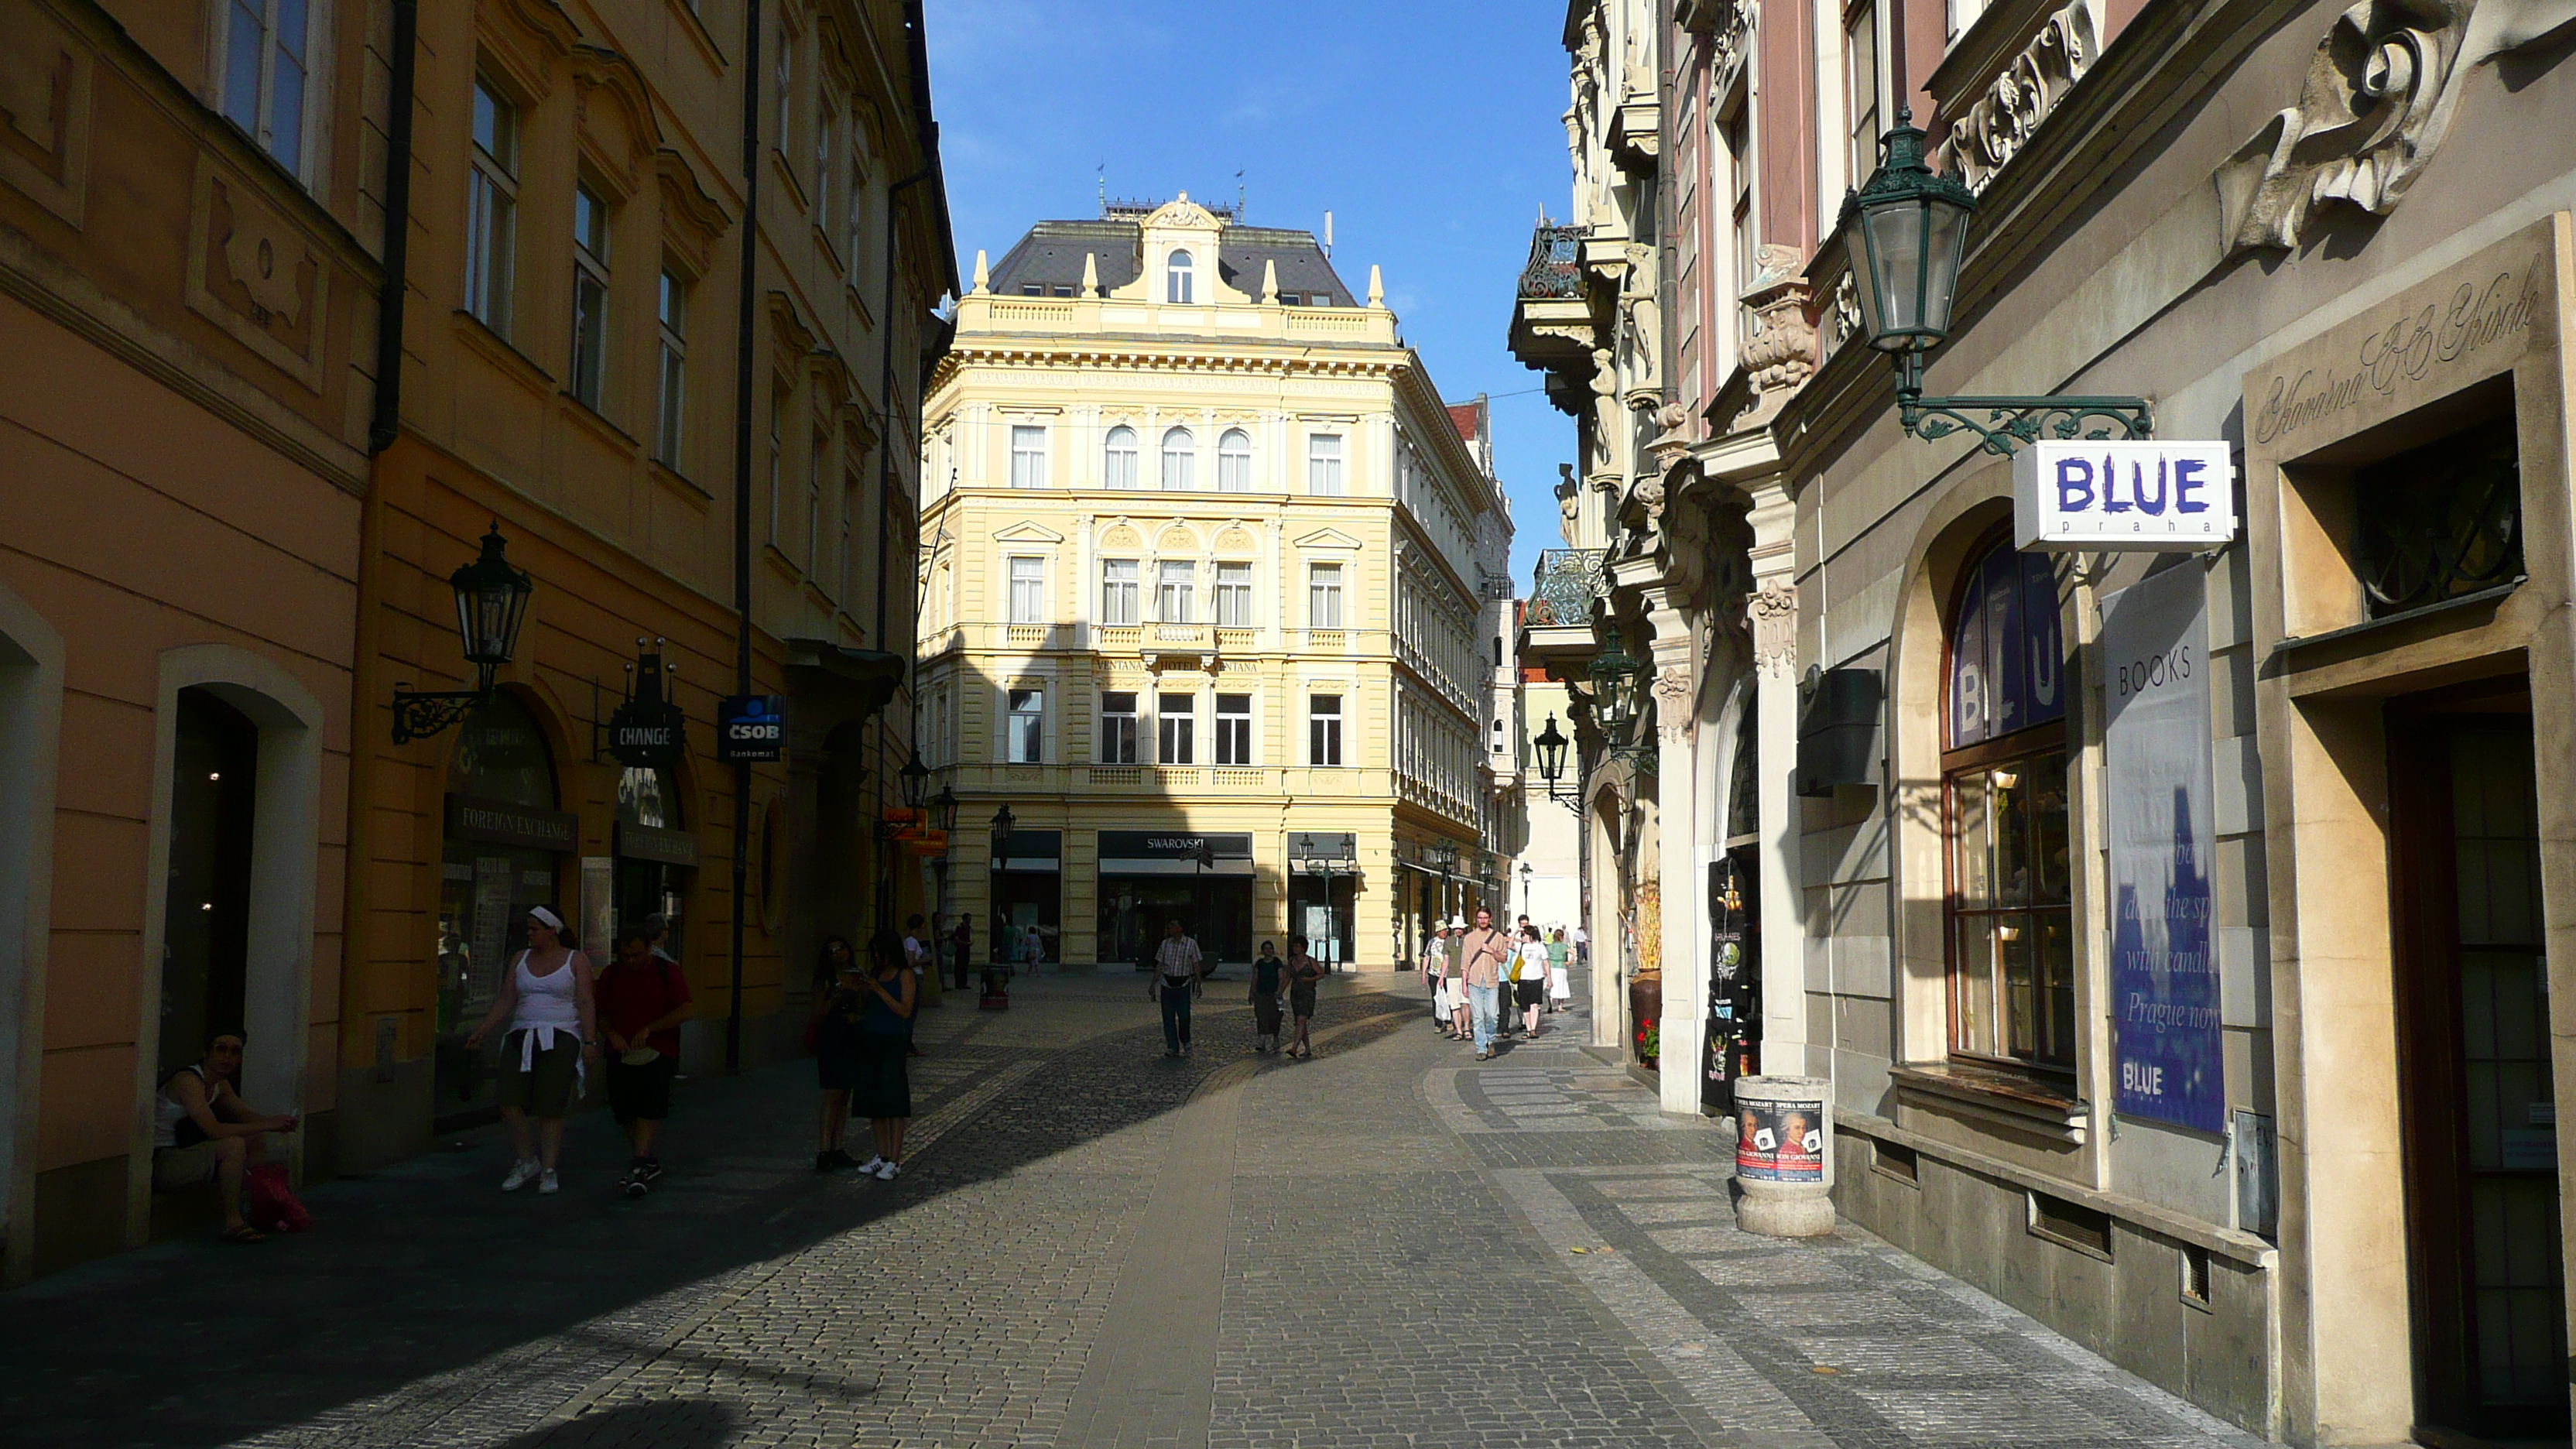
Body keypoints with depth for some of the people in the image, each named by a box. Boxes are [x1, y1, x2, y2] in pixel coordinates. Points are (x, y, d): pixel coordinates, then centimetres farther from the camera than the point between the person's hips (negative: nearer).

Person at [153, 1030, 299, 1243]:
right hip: (158, 1163, -10)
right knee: (234, 1145, -27)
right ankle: (233, 1224, -19)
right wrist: (268, 1125, -28)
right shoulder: (188, 1081, -21)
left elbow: (247, 1116, 9)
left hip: (180, 1156, 10)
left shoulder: (219, 1083, 9)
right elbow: (214, 1130, -30)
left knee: (253, 1138, 8)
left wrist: (278, 1123, -12)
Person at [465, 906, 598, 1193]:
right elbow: (505, 1001, 14)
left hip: (560, 1040, -4)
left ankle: (548, 1171, 5)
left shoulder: (576, 960, 3)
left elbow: (586, 1003, -3)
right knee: (509, 1103, -9)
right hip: (522, 1037, 4)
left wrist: (590, 1042, -11)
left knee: (550, 1109, -5)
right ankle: (526, 1161, 10)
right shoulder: (521, 959, 15)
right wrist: (481, 1032, 4)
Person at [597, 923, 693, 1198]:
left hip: (658, 1054, -4)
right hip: (622, 1054, 4)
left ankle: (638, 1167, -21)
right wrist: (612, 1035, -7)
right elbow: (601, 1015, 14)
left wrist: (649, 1029, -14)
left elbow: (686, 1010, -7)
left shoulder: (667, 971, -2)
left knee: (649, 1111, -17)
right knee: (626, 1114, 7)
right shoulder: (611, 974, 7)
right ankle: (650, 1162, 24)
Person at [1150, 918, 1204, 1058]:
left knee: (1184, 1016, -5)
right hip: (1167, 984, 3)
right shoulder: (1165, 944, 7)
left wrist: (1198, 985, -5)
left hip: (1183, 984, -3)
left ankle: (1185, 1042, 20)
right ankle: (1172, 1047, 7)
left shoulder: (1191, 944, -1)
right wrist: (1153, 984, 8)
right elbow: (1159, 965, 11)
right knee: (1168, 1017, 0)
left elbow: (1197, 966, 0)